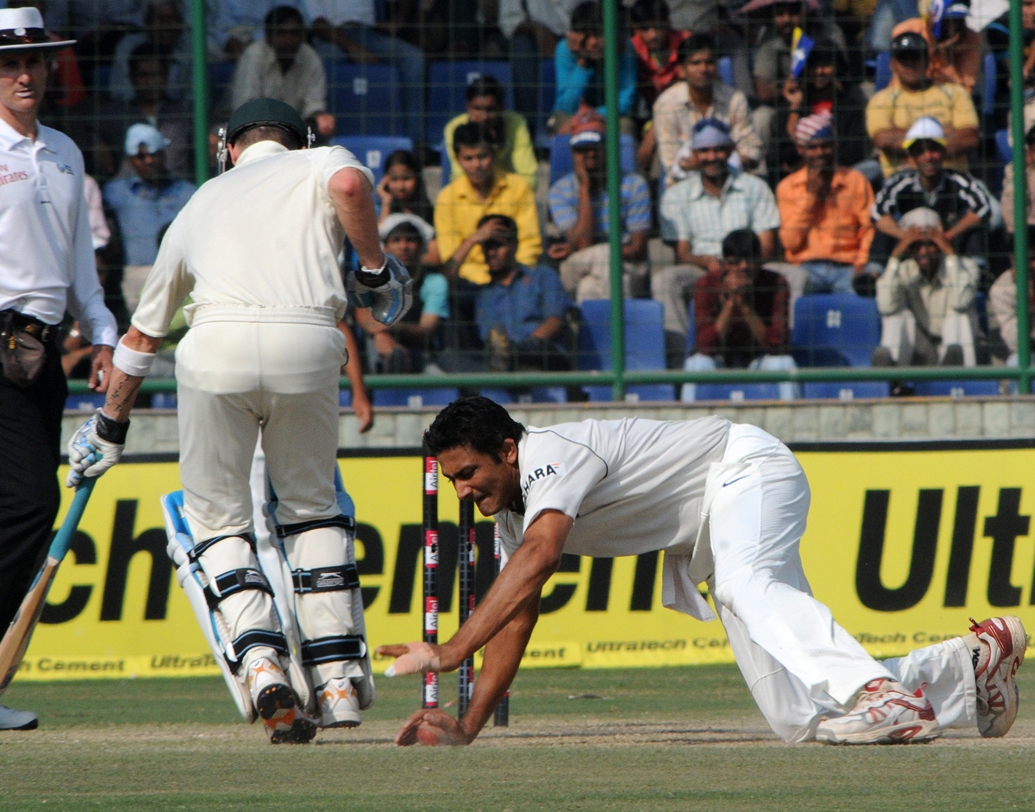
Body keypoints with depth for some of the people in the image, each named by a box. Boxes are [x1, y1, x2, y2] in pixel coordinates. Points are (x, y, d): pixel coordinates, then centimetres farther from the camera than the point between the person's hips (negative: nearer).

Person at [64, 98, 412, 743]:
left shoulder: (204, 200, 33)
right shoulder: (318, 164, 25)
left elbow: (143, 333, 39)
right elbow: (350, 183, -4)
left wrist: (111, 425, 49)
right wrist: (375, 269, 9)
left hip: (218, 347, 1)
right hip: (308, 343, -1)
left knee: (217, 515, 12)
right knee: (311, 506, 19)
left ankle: (260, 660, -10)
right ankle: (338, 677, 12)